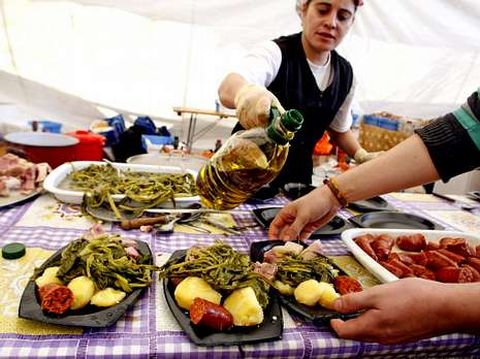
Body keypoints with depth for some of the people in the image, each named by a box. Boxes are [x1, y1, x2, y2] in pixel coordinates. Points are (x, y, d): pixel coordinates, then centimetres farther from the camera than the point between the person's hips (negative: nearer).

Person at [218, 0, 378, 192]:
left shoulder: (345, 74, 0)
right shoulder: (275, 52, -16)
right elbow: (227, 88, -37)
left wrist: (362, 155, -2)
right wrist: (245, 93, -58)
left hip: (298, 178, 5)